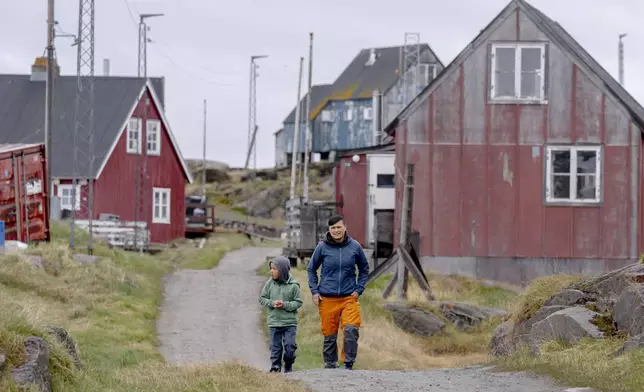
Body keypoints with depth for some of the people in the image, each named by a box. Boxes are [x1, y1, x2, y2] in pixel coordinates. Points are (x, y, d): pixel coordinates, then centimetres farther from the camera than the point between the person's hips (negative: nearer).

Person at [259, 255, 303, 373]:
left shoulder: (293, 285, -7)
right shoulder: (269, 283, 0)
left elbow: (298, 302, -3)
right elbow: (262, 298, 6)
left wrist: (285, 305, -18)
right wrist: (272, 303, -12)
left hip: (290, 322, -2)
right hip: (274, 322, 2)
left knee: (290, 346, -3)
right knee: (275, 347, 3)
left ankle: (288, 367, 15)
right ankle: (275, 367, 10)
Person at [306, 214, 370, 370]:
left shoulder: (354, 246, 2)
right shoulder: (322, 247, -1)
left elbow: (364, 269, 16)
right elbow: (311, 269, 12)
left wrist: (359, 289, 6)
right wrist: (314, 291, 4)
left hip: (349, 297, 0)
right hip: (327, 299, 0)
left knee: (351, 329, -17)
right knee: (329, 335, 4)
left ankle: (349, 363, -7)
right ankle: (330, 364, 19)